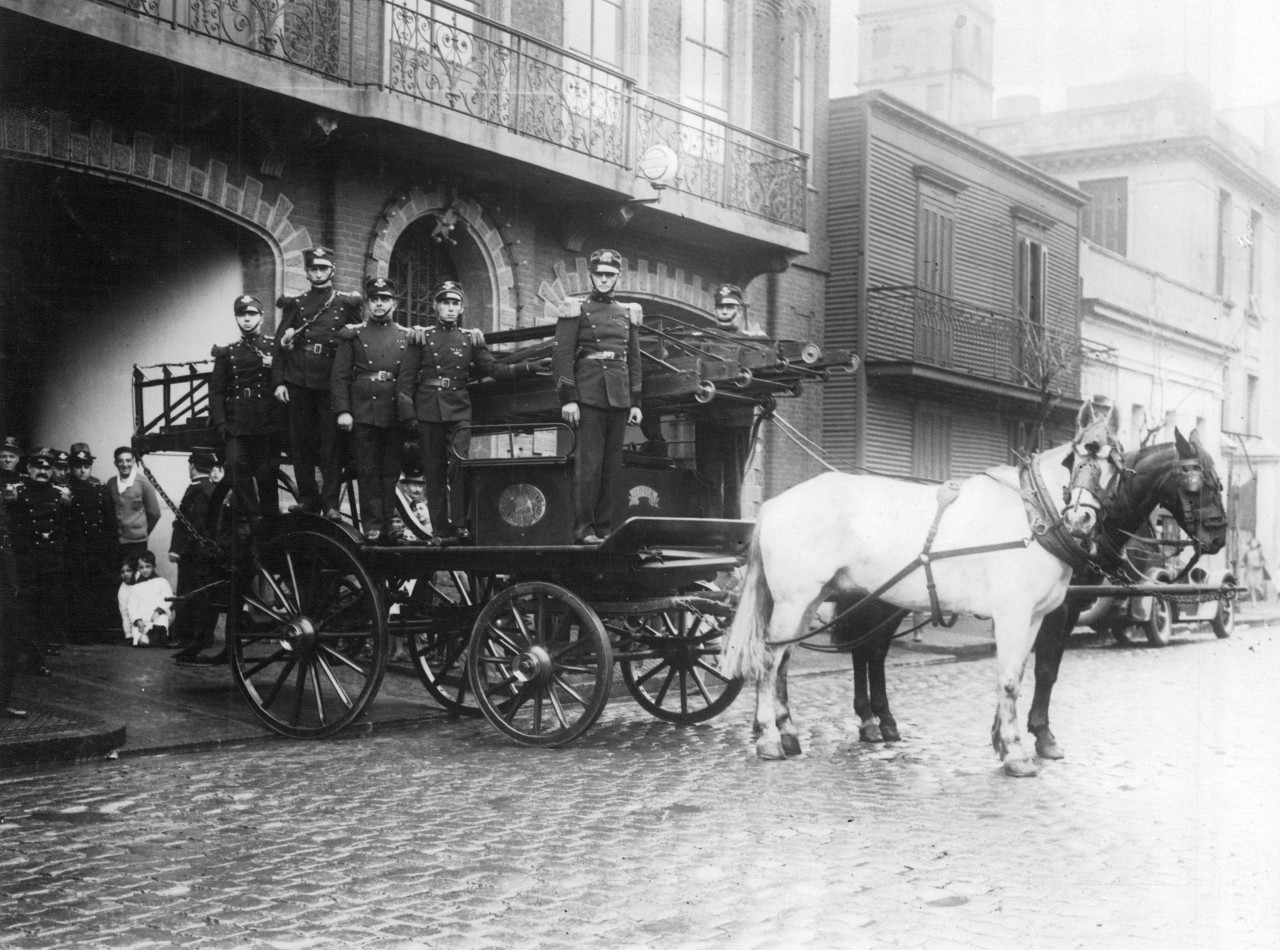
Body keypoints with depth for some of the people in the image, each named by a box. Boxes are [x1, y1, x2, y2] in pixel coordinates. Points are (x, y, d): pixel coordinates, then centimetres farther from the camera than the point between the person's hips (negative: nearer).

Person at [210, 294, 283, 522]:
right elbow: (216, 391, 7)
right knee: (236, 464, -20)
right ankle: (251, 518, -14)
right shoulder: (227, 354, 14)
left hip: (268, 427, 0)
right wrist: (220, 423, -6)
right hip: (237, 426, 1)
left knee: (267, 475, 0)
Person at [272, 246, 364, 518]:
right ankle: (307, 499, 12)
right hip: (298, 381, 2)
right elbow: (280, 345, 7)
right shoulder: (295, 305, 11)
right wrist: (278, 381, -1)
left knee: (331, 445, -3)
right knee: (300, 443, 4)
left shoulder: (346, 304, 9)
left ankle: (330, 503, 0)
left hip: (331, 381, -2)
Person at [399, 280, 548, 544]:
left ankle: (458, 523, -11)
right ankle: (439, 530, 10)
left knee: (460, 463, -17)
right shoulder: (422, 337, 5)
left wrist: (530, 367, -6)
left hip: (459, 412, 0)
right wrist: (408, 414, -4)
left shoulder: (471, 338, 9)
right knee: (433, 472, 3)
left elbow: (494, 369, 5)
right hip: (428, 412, 0)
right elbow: (407, 378, 4)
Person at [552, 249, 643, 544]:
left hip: (619, 398, 5)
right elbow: (562, 356, -4)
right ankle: (584, 528, -3)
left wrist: (635, 403, 12)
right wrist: (568, 399, -11)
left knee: (612, 464, 5)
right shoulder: (576, 309, 1)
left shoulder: (628, 313, 15)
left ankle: (605, 527, 11)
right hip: (588, 395, -5)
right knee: (589, 462, -8)